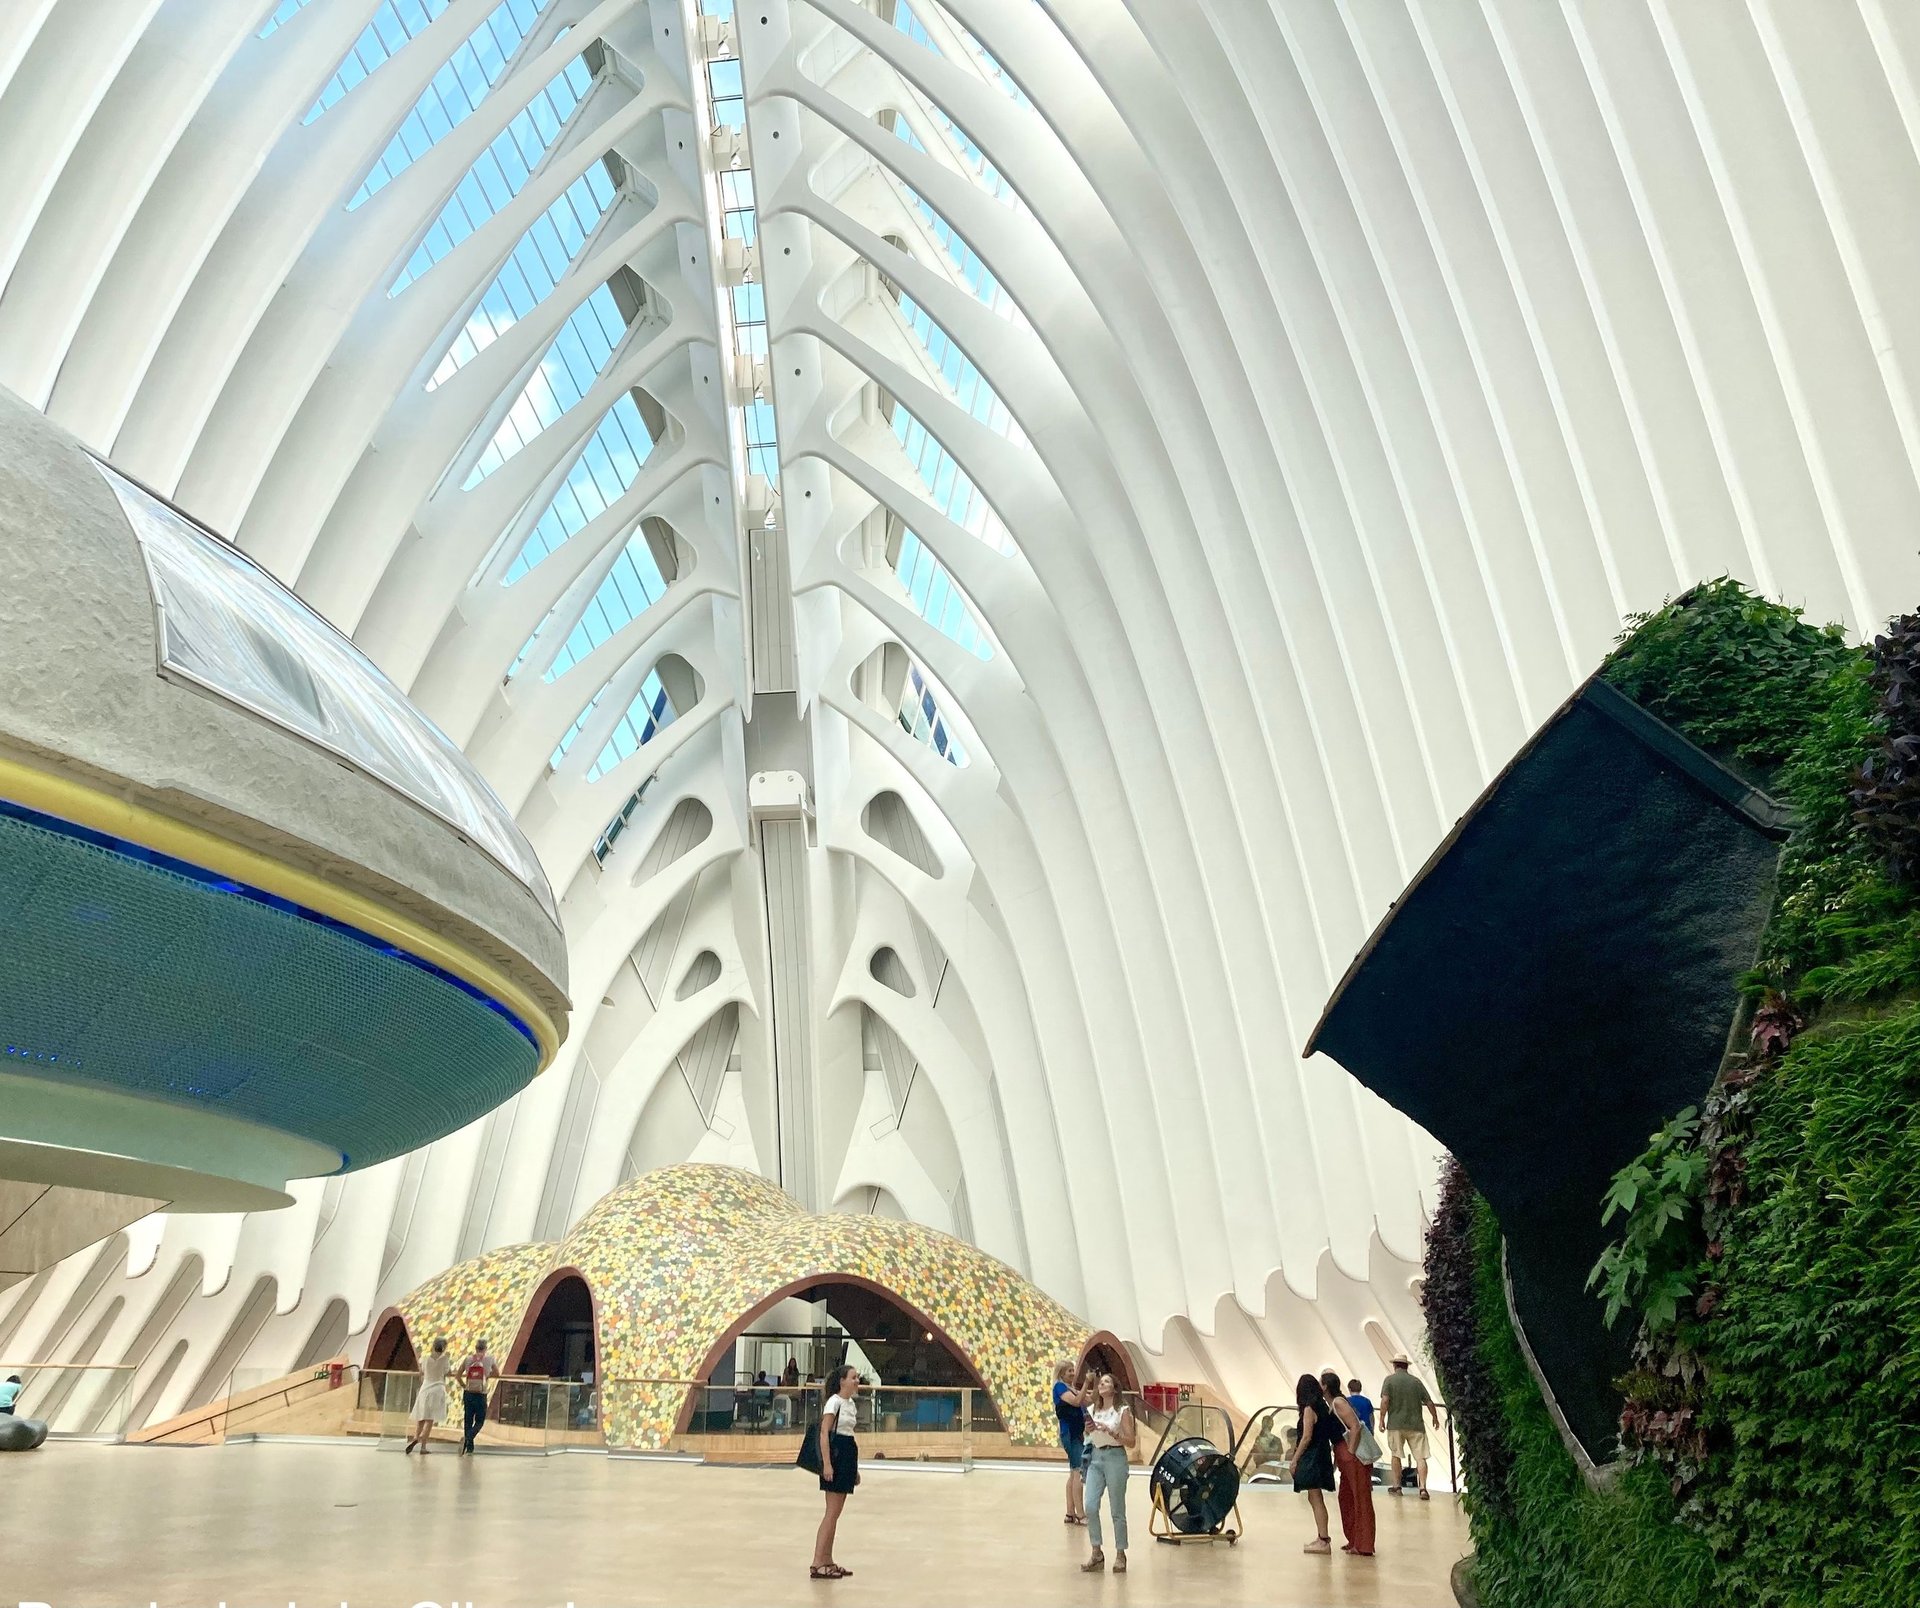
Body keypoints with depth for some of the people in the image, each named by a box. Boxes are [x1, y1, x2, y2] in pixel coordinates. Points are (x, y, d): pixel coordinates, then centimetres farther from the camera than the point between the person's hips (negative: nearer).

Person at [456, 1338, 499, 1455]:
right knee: (479, 1421, 7)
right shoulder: (489, 1360, -2)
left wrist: (463, 1386, 14)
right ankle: (467, 1438, -20)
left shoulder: (468, 1359, 2)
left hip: (468, 1394, 3)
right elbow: (497, 1374, 7)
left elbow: (458, 1375, 1)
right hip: (481, 1395, -3)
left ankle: (469, 1449, 16)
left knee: (468, 1421, 13)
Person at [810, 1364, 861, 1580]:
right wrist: (827, 1464, -24)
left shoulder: (851, 1404, 14)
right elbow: (824, 1433, -17)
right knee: (832, 1512, -8)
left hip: (848, 1456, 9)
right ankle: (817, 1565, -5)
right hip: (835, 1456, -9)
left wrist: (855, 1468, 20)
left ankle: (827, 1562, 18)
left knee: (835, 1513, 12)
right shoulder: (834, 1402, -12)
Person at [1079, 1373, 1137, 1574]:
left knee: (1117, 1511, 3)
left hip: (1115, 1458, -4)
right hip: (1095, 1459, 4)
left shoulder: (1123, 1411, -4)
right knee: (1090, 1506, -7)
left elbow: (1131, 1442, -7)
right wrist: (1088, 1430, -2)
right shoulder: (1092, 1410, 9)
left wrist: (1111, 1432, -18)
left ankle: (1120, 1555, 16)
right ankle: (1096, 1554, 4)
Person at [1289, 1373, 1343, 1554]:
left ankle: (1323, 1541, -6)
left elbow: (1307, 1437, -17)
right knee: (1315, 1499, 15)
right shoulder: (1323, 1407, 11)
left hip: (1311, 1457, -9)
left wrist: (1295, 1460, -12)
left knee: (1315, 1499, -6)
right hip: (1321, 1456, 9)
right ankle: (1322, 1538, 20)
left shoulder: (1309, 1409, -14)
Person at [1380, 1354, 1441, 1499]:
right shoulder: (1416, 1381, 7)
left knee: (1396, 1455, 12)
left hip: (1396, 1424, -1)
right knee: (1420, 1457, 0)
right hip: (1415, 1425, 1)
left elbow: (1385, 1401, -11)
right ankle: (1423, 1488, -11)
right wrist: (1435, 1418, 25)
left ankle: (1396, 1486, 18)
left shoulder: (1389, 1380, -1)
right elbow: (1429, 1402, 9)